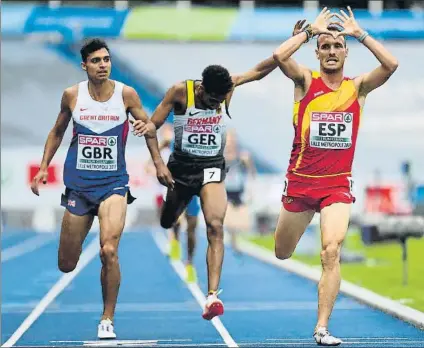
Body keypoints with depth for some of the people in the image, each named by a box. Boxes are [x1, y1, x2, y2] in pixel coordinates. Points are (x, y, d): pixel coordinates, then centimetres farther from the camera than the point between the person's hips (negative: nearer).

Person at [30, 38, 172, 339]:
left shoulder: (126, 94, -5)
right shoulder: (72, 95, -1)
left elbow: (147, 126, 10)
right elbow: (58, 131, 14)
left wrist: (158, 163, 8)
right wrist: (44, 166, 8)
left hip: (113, 182, -2)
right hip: (78, 183, 2)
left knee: (109, 251, -23)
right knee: (67, 265, 5)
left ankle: (107, 320, -7)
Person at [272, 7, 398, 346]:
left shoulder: (358, 87, 2)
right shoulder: (306, 81, -1)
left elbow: (391, 65, -15)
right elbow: (279, 56, -20)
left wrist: (359, 33, -11)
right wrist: (311, 29, -13)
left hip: (338, 183, -1)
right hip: (300, 180, 1)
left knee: (331, 252, -18)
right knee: (282, 254, 16)